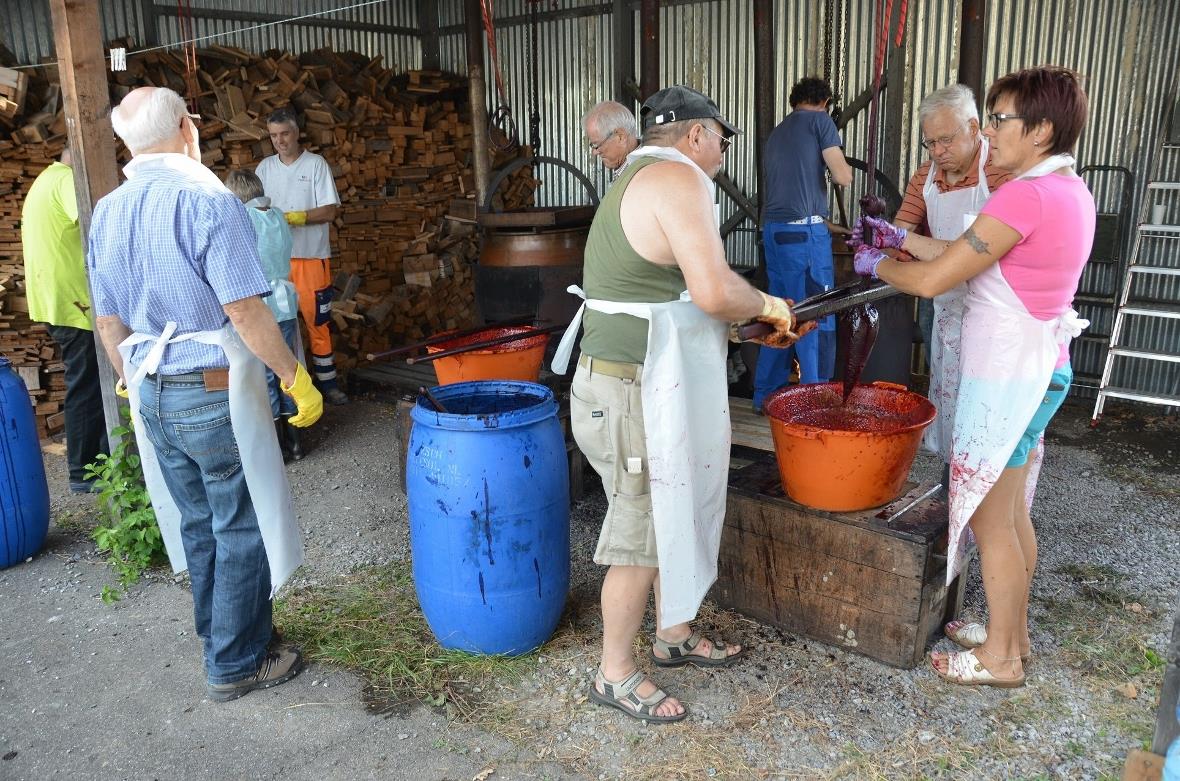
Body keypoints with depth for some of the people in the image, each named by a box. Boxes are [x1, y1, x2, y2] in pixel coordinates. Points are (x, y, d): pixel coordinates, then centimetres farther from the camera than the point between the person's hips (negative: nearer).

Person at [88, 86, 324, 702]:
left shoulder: (106, 212, 7)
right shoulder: (206, 200, -16)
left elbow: (108, 320, 12)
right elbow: (244, 311, -21)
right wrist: (296, 378, -13)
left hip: (152, 397, 8)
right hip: (214, 394, -7)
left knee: (198, 526, 19)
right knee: (242, 530, 6)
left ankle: (221, 636, 34)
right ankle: (237, 664, 17)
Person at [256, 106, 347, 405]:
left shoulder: (316, 164, -3)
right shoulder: (264, 168, 10)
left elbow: (329, 211, -8)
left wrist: (296, 217, -20)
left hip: (311, 256, -3)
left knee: (317, 320, 1)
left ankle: (327, 381, 10)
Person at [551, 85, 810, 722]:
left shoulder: (639, 179, 18)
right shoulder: (677, 176, -14)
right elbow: (714, 290, -24)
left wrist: (754, 321, 18)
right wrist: (765, 306, -5)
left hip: (646, 383, 10)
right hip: (638, 392, -10)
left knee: (672, 515, 21)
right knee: (641, 533, 2)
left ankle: (673, 634, 38)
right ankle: (614, 674, 19)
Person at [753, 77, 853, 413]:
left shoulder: (776, 134, 21)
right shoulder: (820, 121, 1)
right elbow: (842, 177, -6)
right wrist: (844, 167, 18)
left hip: (773, 229, 8)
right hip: (804, 232, -7)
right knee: (817, 321, -4)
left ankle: (766, 396, 18)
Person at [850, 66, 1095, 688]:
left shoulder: (1025, 196, -22)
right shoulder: (1069, 191, 9)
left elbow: (934, 279, -20)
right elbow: (966, 257, 14)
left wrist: (876, 264, -3)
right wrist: (902, 238, 14)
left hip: (1006, 376, -9)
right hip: (1039, 367, 10)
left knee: (990, 520, 4)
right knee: (1012, 511, 20)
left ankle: (1000, 657, 20)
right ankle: (1013, 631, 36)